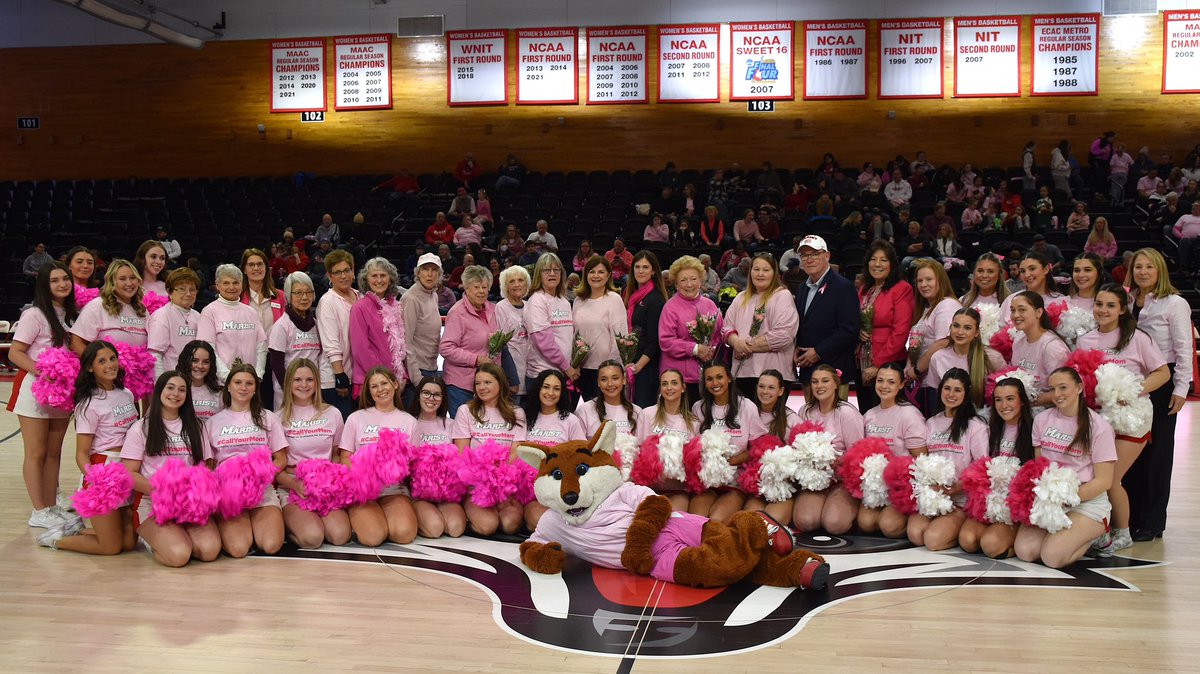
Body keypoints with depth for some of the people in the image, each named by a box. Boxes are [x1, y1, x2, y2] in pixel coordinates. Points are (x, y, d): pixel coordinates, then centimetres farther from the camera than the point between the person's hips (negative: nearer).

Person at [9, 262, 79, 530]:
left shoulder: (72, 315, 9)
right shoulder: (34, 315, -11)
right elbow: (15, 353, -12)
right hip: (34, 388, -6)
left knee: (54, 453, 12)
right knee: (36, 454, 1)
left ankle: (52, 506, 20)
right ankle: (39, 512, 7)